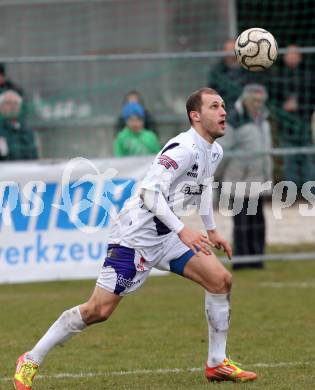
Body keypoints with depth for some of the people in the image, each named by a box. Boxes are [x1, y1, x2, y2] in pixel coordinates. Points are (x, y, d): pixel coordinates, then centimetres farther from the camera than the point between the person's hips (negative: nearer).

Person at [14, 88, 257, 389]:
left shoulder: (214, 152, 9)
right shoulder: (184, 148, -21)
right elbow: (150, 191, -29)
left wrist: (211, 231, 26)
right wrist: (182, 231, -32)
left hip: (166, 237, 9)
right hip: (135, 236, -9)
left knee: (221, 279, -3)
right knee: (99, 310, -11)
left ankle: (217, 363, 9)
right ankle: (31, 361, 2)